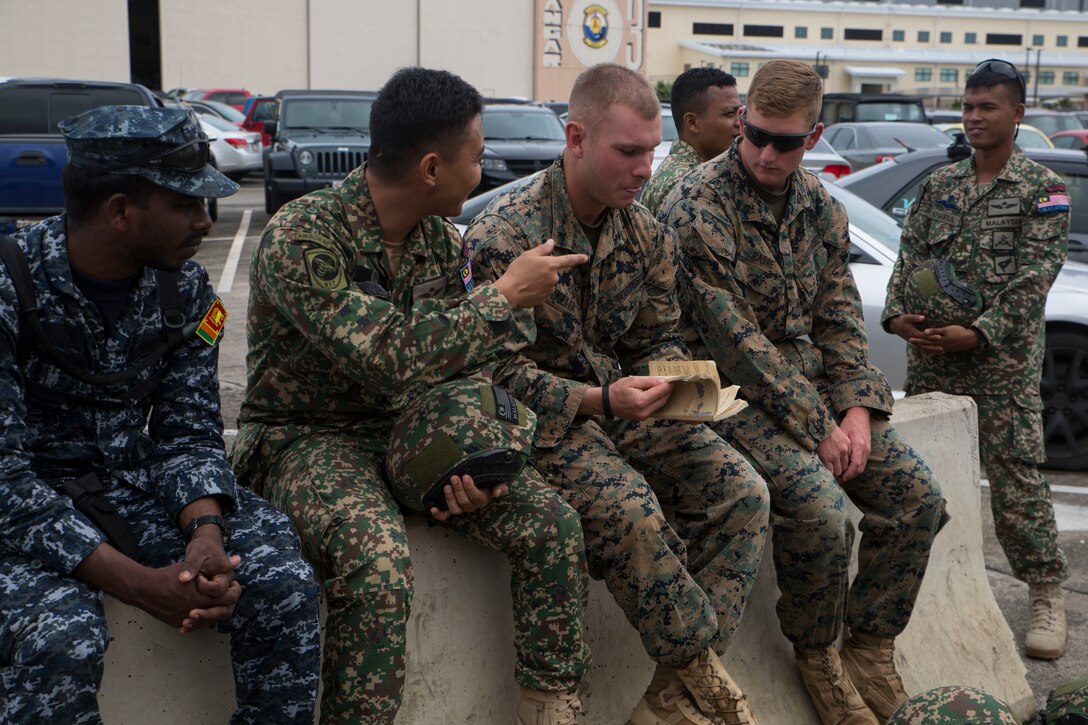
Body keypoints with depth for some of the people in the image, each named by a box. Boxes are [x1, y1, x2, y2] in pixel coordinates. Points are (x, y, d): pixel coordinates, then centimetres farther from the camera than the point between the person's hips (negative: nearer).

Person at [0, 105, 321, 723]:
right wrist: (136, 583, -30)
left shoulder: (185, 288, -2)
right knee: (62, 633, -34)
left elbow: (189, 433, 0)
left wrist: (205, 531, -22)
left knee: (283, 580, -19)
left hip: (135, 482, 4)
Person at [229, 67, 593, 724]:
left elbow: (470, 366, 8)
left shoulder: (441, 239, 3)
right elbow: (393, 359, -30)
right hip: (309, 438, -6)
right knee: (379, 561, -36)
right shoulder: (301, 239, -21)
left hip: (414, 426, 6)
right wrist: (505, 296, -21)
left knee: (554, 525, -14)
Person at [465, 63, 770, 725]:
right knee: (630, 511, -33)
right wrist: (599, 400, -30)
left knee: (742, 491, -12)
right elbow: (503, 373, -17)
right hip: (543, 418, -7)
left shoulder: (647, 235, 6)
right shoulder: (505, 235, -16)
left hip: (627, 405, 7)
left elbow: (659, 340, 14)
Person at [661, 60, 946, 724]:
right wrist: (816, 427, -17)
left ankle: (869, 650, 10)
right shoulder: (698, 207, -14)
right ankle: (817, 657, 1)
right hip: (734, 393, -7)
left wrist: (858, 409, -7)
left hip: (817, 384, 7)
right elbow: (733, 339, -18)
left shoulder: (819, 204, 8)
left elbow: (841, 316, 9)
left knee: (918, 493, -6)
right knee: (822, 508, -27)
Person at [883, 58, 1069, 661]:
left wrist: (980, 334, -18)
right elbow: (910, 258, 9)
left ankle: (1046, 595, 7)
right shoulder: (938, 185, 14)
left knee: (1016, 476, -5)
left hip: (1003, 358, -4)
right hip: (929, 354, 4)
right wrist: (898, 315, -9)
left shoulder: (1042, 190, 0)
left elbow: (1034, 278, -8)